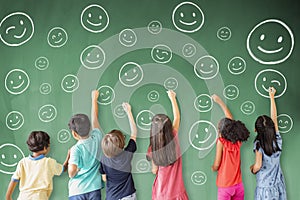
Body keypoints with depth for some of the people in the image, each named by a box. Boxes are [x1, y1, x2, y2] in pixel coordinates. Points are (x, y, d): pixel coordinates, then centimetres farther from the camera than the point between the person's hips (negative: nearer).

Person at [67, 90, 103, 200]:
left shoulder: (76, 149, -14)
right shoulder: (96, 138, -2)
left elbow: (71, 171, -24)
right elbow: (94, 118, 13)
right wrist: (94, 99, 28)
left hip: (77, 191, -4)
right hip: (94, 188, 4)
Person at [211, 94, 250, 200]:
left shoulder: (221, 141, -12)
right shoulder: (238, 142, 2)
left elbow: (216, 165, -13)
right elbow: (231, 121, 14)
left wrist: (213, 168, 11)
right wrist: (220, 102, 22)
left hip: (225, 186, -5)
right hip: (238, 185, 5)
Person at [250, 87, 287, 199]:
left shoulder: (259, 144, -16)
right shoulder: (277, 140, -4)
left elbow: (258, 166, -20)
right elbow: (274, 118, 6)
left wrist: (252, 169, 4)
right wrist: (272, 97, 15)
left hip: (265, 187, -4)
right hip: (279, 186, 4)